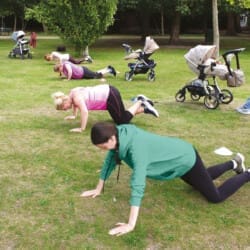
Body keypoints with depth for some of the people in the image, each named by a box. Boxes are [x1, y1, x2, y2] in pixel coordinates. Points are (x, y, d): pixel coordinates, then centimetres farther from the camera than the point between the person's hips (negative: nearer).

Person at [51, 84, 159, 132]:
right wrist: (74, 115, 30)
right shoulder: (72, 93, 5)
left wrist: (81, 129, -32)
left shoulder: (76, 97, -23)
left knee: (123, 121, -3)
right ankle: (145, 108, 22)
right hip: (107, 92, 9)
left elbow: (84, 111, -36)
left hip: (110, 96, -9)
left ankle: (140, 103, 9)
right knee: (122, 116, 19)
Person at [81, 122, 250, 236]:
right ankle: (234, 163, 54)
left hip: (187, 159, -8)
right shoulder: (119, 135, -19)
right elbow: (109, 161, -4)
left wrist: (131, 224, -48)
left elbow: (138, 186, -47)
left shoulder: (136, 148, -42)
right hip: (177, 155, 8)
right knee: (203, 181, 32)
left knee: (215, 197, 6)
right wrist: (99, 189, 1)